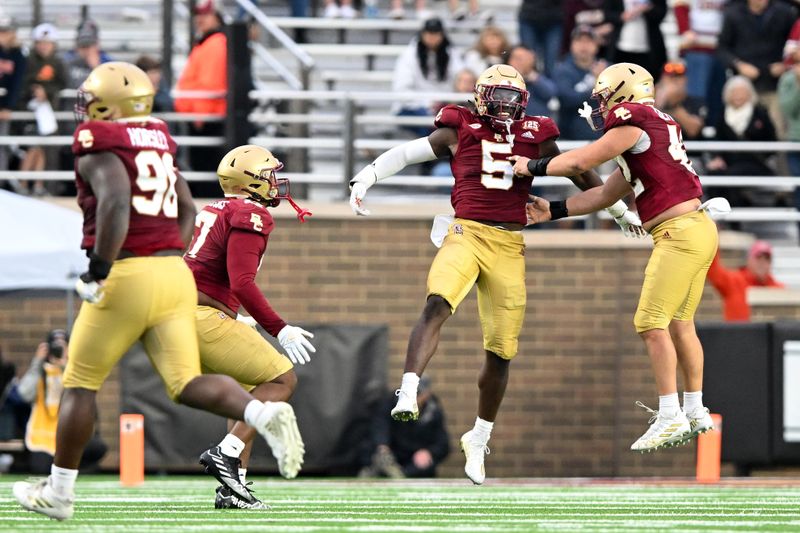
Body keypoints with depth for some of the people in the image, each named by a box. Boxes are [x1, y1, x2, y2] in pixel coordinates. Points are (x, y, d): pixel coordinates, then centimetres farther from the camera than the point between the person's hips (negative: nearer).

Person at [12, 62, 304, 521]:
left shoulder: (99, 148, -7)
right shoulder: (157, 143, 17)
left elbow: (115, 202, -24)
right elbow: (188, 212, 22)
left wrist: (98, 271, -20)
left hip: (126, 277, -6)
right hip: (175, 273, 6)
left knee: (81, 384, 8)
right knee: (187, 383, 0)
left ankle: (59, 492, 17)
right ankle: (265, 414, -27)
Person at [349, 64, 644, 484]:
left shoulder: (536, 138, 13)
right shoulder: (459, 131, 7)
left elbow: (580, 173, 24)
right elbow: (403, 154, 11)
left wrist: (620, 210, 31)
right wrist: (363, 180, 1)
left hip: (510, 245, 3)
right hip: (466, 232, -3)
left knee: (501, 352, 5)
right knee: (437, 305, -32)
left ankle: (478, 439, 22)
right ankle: (407, 395, -39)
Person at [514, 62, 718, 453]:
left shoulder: (633, 124, -8)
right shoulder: (652, 130, 21)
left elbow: (581, 162, -5)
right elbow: (607, 194, 25)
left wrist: (533, 167, 11)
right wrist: (553, 211, 26)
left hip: (680, 231, -10)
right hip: (696, 231, 10)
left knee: (652, 323, -9)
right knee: (679, 323, 16)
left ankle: (670, 417, -10)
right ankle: (695, 413, 21)